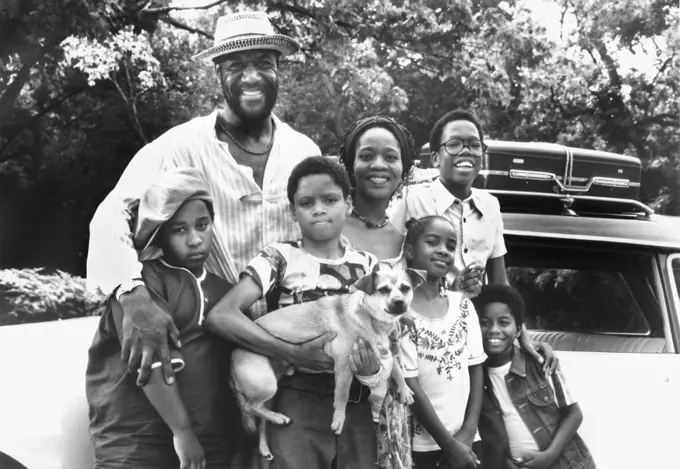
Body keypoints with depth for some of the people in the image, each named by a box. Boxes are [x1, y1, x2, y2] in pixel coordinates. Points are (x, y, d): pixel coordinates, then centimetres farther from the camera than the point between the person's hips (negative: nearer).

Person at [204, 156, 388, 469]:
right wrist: (296, 354, -23)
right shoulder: (280, 258, -2)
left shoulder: (368, 266, 9)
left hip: (357, 406, 4)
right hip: (299, 402, -3)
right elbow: (221, 316, -15)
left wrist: (374, 367, -14)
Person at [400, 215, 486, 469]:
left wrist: (468, 432, -6)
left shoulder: (463, 304, 4)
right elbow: (409, 384, -13)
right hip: (419, 444, -4)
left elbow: (475, 369, 4)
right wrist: (448, 444, -12)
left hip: (463, 441, 4)